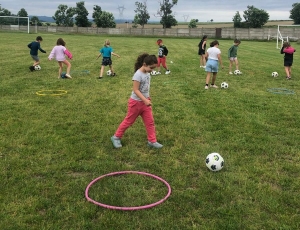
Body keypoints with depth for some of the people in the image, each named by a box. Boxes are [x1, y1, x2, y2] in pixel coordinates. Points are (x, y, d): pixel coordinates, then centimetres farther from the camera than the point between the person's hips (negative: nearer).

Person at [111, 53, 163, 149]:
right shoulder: (138, 75, -25)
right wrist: (145, 100, -32)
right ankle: (116, 137, 24)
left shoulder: (147, 73, 1)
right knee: (128, 121, 7)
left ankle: (152, 141, 19)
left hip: (145, 101, 7)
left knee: (150, 122, 8)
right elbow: (135, 90, -26)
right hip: (136, 102, -7)